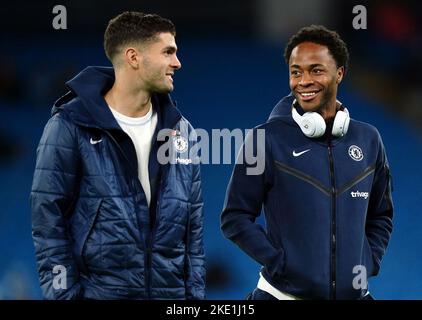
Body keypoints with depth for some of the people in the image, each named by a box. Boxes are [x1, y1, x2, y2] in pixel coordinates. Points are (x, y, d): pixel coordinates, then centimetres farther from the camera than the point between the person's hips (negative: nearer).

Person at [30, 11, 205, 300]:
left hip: (170, 292, 5)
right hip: (98, 291, -4)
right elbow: (49, 219, -7)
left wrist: (195, 293, 5)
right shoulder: (71, 126, -7)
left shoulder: (181, 130, 9)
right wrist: (62, 294, -12)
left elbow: (193, 223, 12)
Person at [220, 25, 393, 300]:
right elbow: (235, 218, -6)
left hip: (354, 292, 3)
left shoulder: (368, 140, 5)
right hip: (284, 292, -3)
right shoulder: (267, 139, -7)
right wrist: (279, 262, -14)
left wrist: (367, 263, 2)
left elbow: (381, 215, 15)